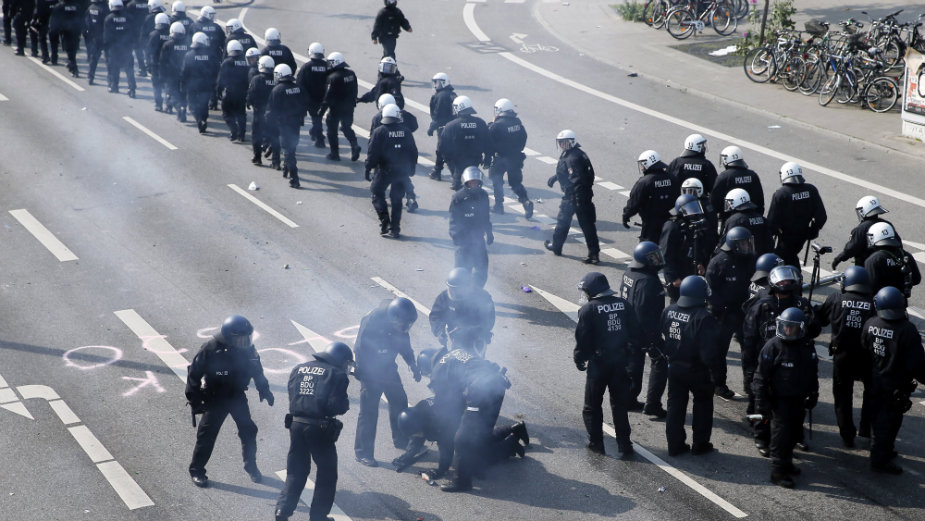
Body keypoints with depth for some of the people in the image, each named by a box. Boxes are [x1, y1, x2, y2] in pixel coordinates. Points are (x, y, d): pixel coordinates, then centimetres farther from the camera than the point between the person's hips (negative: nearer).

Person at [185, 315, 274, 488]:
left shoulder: (247, 349, -10)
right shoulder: (211, 349, -23)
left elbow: (256, 370, 10)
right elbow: (194, 372, -16)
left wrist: (264, 390, 11)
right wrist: (195, 400, -17)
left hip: (237, 396, 4)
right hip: (215, 399, -4)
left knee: (248, 431, 5)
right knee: (207, 434, -2)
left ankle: (250, 466, 26)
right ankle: (196, 470, 14)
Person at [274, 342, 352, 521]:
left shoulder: (298, 369, 13)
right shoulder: (337, 375, -5)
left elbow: (292, 397, 14)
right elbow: (337, 406, -13)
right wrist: (346, 402, 7)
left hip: (296, 424, 5)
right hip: (319, 429, -5)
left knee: (295, 472, 16)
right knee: (327, 473, 12)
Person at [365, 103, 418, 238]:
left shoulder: (379, 132, -10)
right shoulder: (406, 132, 1)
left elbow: (372, 153, -10)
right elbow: (413, 152, 8)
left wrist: (368, 169, -2)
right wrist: (411, 168, 20)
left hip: (385, 170, -3)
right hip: (402, 171, 3)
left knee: (377, 193, 14)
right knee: (396, 199, 12)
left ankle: (385, 223, 0)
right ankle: (395, 229, 12)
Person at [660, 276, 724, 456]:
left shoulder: (668, 312, -5)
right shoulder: (704, 318, -24)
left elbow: (661, 338, 5)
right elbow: (711, 351, -23)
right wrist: (718, 372, -13)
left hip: (674, 367, 5)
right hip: (697, 371, -5)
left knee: (675, 405, 16)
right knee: (702, 406, 15)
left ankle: (675, 445, 21)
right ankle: (700, 445, 22)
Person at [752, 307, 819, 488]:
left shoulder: (807, 346, 3)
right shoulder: (773, 346, -14)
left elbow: (813, 373, 18)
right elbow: (761, 376, -11)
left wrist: (813, 395, 19)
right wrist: (761, 402, -13)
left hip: (798, 399, 6)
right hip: (780, 399, -6)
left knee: (794, 432, 14)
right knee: (781, 431, -7)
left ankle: (787, 462, 32)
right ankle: (778, 471, 0)